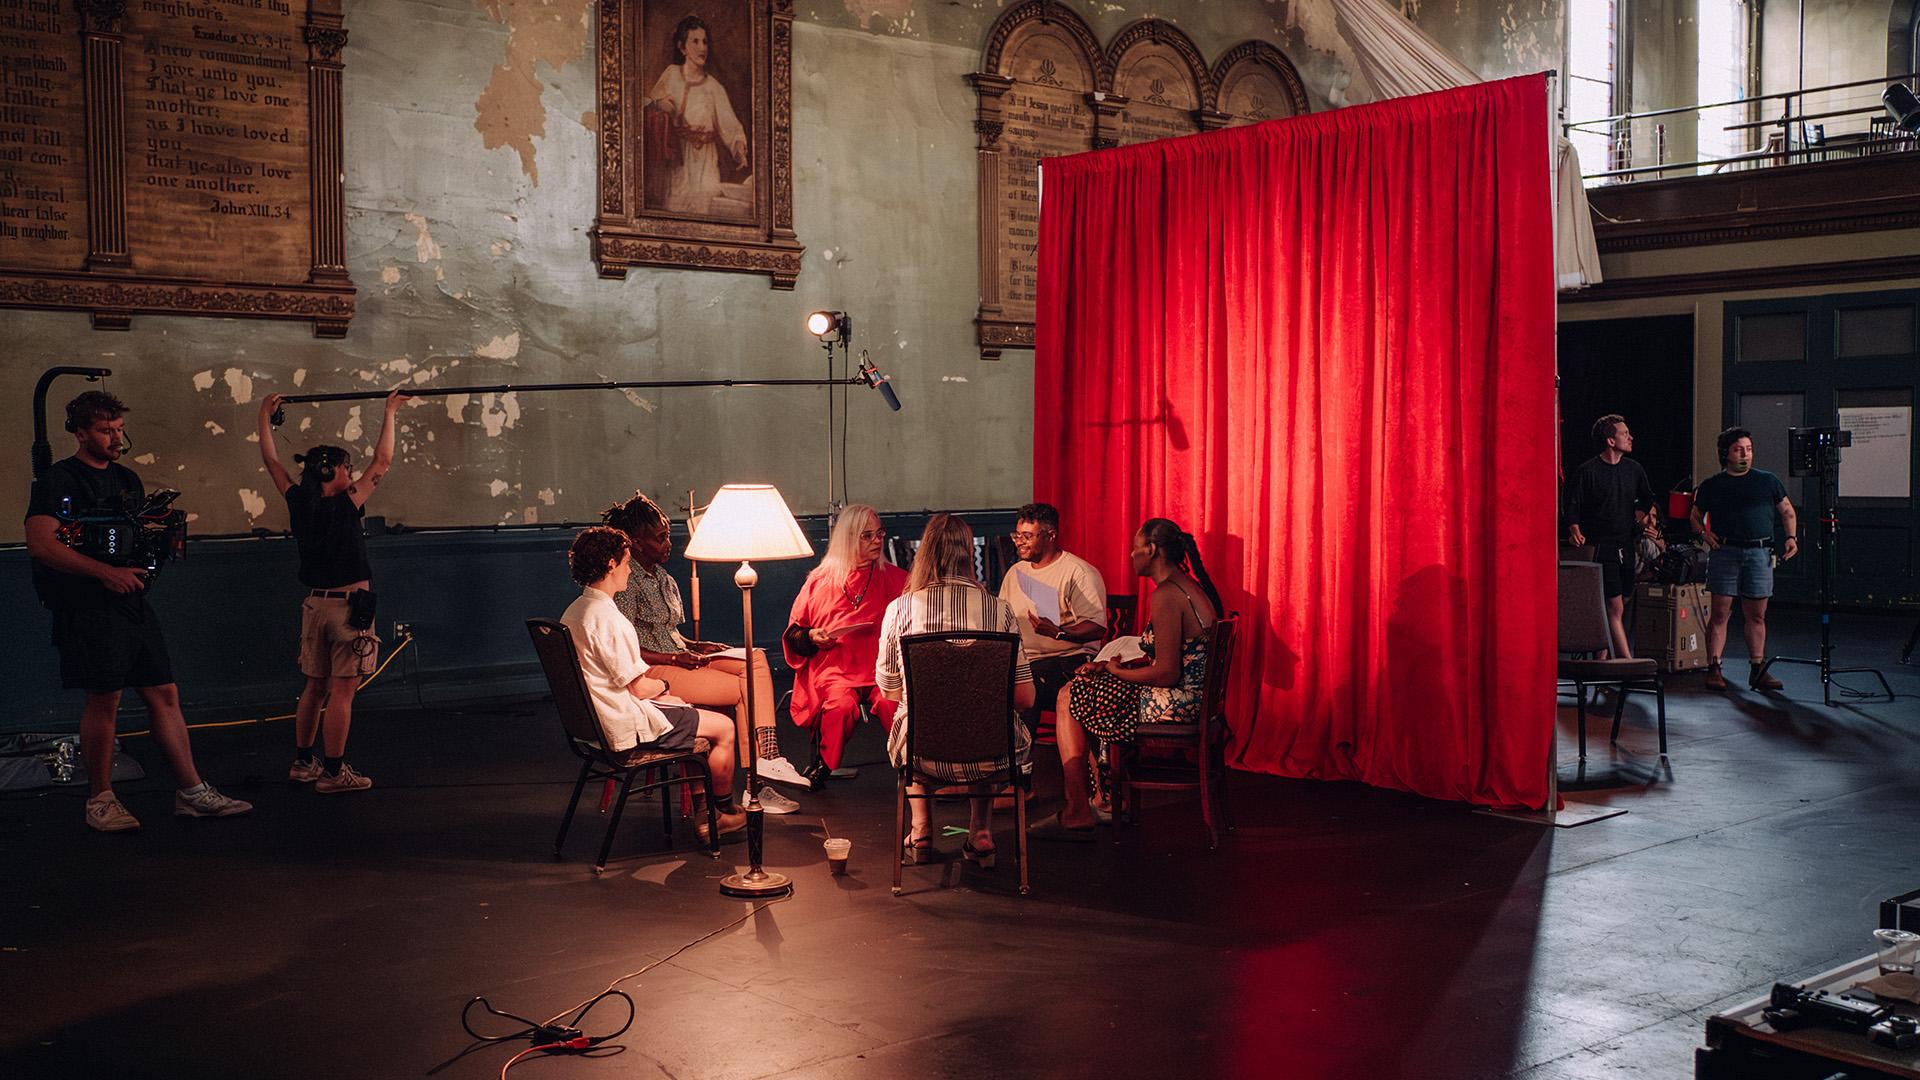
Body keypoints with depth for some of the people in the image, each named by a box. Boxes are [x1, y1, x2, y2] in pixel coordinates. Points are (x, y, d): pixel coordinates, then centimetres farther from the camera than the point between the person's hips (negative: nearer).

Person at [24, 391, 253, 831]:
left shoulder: (128, 480, 18)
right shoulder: (57, 481, -5)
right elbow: (41, 543, -17)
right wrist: (105, 572, -23)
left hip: (134, 602, 7)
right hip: (89, 608, -7)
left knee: (165, 694, 4)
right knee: (103, 699, -3)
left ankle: (191, 792, 6)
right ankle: (100, 800, 10)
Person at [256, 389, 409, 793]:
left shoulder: (298, 503, 1)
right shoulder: (347, 504, -14)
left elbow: (271, 461, 13)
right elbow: (382, 461, -10)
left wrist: (265, 415, 24)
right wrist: (390, 413, -2)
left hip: (315, 605, 7)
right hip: (349, 606, -7)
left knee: (315, 687, 17)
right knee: (342, 691, -4)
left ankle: (302, 763, 24)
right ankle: (333, 772, -3)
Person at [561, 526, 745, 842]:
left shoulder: (574, 611, 6)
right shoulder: (608, 618, -24)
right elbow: (640, 687, -21)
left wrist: (654, 686, 12)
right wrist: (663, 685, 0)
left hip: (596, 719, 10)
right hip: (627, 727, -10)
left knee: (686, 711, 29)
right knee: (724, 728, 1)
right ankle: (724, 810, 22)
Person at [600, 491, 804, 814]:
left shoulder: (663, 578, 17)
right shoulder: (626, 582, -11)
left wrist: (696, 647, 6)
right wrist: (677, 657, -16)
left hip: (679, 659, 8)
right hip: (651, 673, -8)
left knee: (756, 659, -13)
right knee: (743, 690, -17)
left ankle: (769, 756, -20)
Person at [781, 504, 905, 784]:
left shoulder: (894, 578, 14)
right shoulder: (821, 580, 12)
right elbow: (793, 634, 18)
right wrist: (811, 637, -3)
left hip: (881, 665, 0)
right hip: (833, 667, 0)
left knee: (893, 704, -33)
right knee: (842, 704, -32)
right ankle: (823, 765, -8)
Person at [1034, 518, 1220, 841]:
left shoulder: (1165, 596, -20)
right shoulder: (1190, 587, 12)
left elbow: (1167, 674, -24)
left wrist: (1117, 671, -6)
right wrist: (1109, 666, 9)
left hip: (1171, 705, -10)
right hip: (1193, 700, 10)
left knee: (1068, 699, 6)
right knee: (1081, 692, 23)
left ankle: (1078, 812, 8)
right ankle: (1104, 798, 23)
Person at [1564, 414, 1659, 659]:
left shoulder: (1633, 469, 12)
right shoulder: (1586, 471, -6)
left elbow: (1647, 501, 28)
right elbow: (1572, 507, -7)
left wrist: (1645, 518, 10)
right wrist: (1576, 533, -22)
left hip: (1628, 546, 6)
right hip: (1601, 547, -6)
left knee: (1623, 606, 6)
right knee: (1615, 608, -11)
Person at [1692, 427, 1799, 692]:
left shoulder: (1768, 481, 12)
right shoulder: (1711, 486, 9)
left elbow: (1788, 512, 17)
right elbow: (1696, 517, 18)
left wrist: (1792, 537, 2)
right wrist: (1705, 533, -2)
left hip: (1759, 553, 1)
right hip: (1724, 552, -1)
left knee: (1756, 615, 5)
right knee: (1719, 613, -5)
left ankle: (1757, 670, 10)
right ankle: (1713, 668, -2)